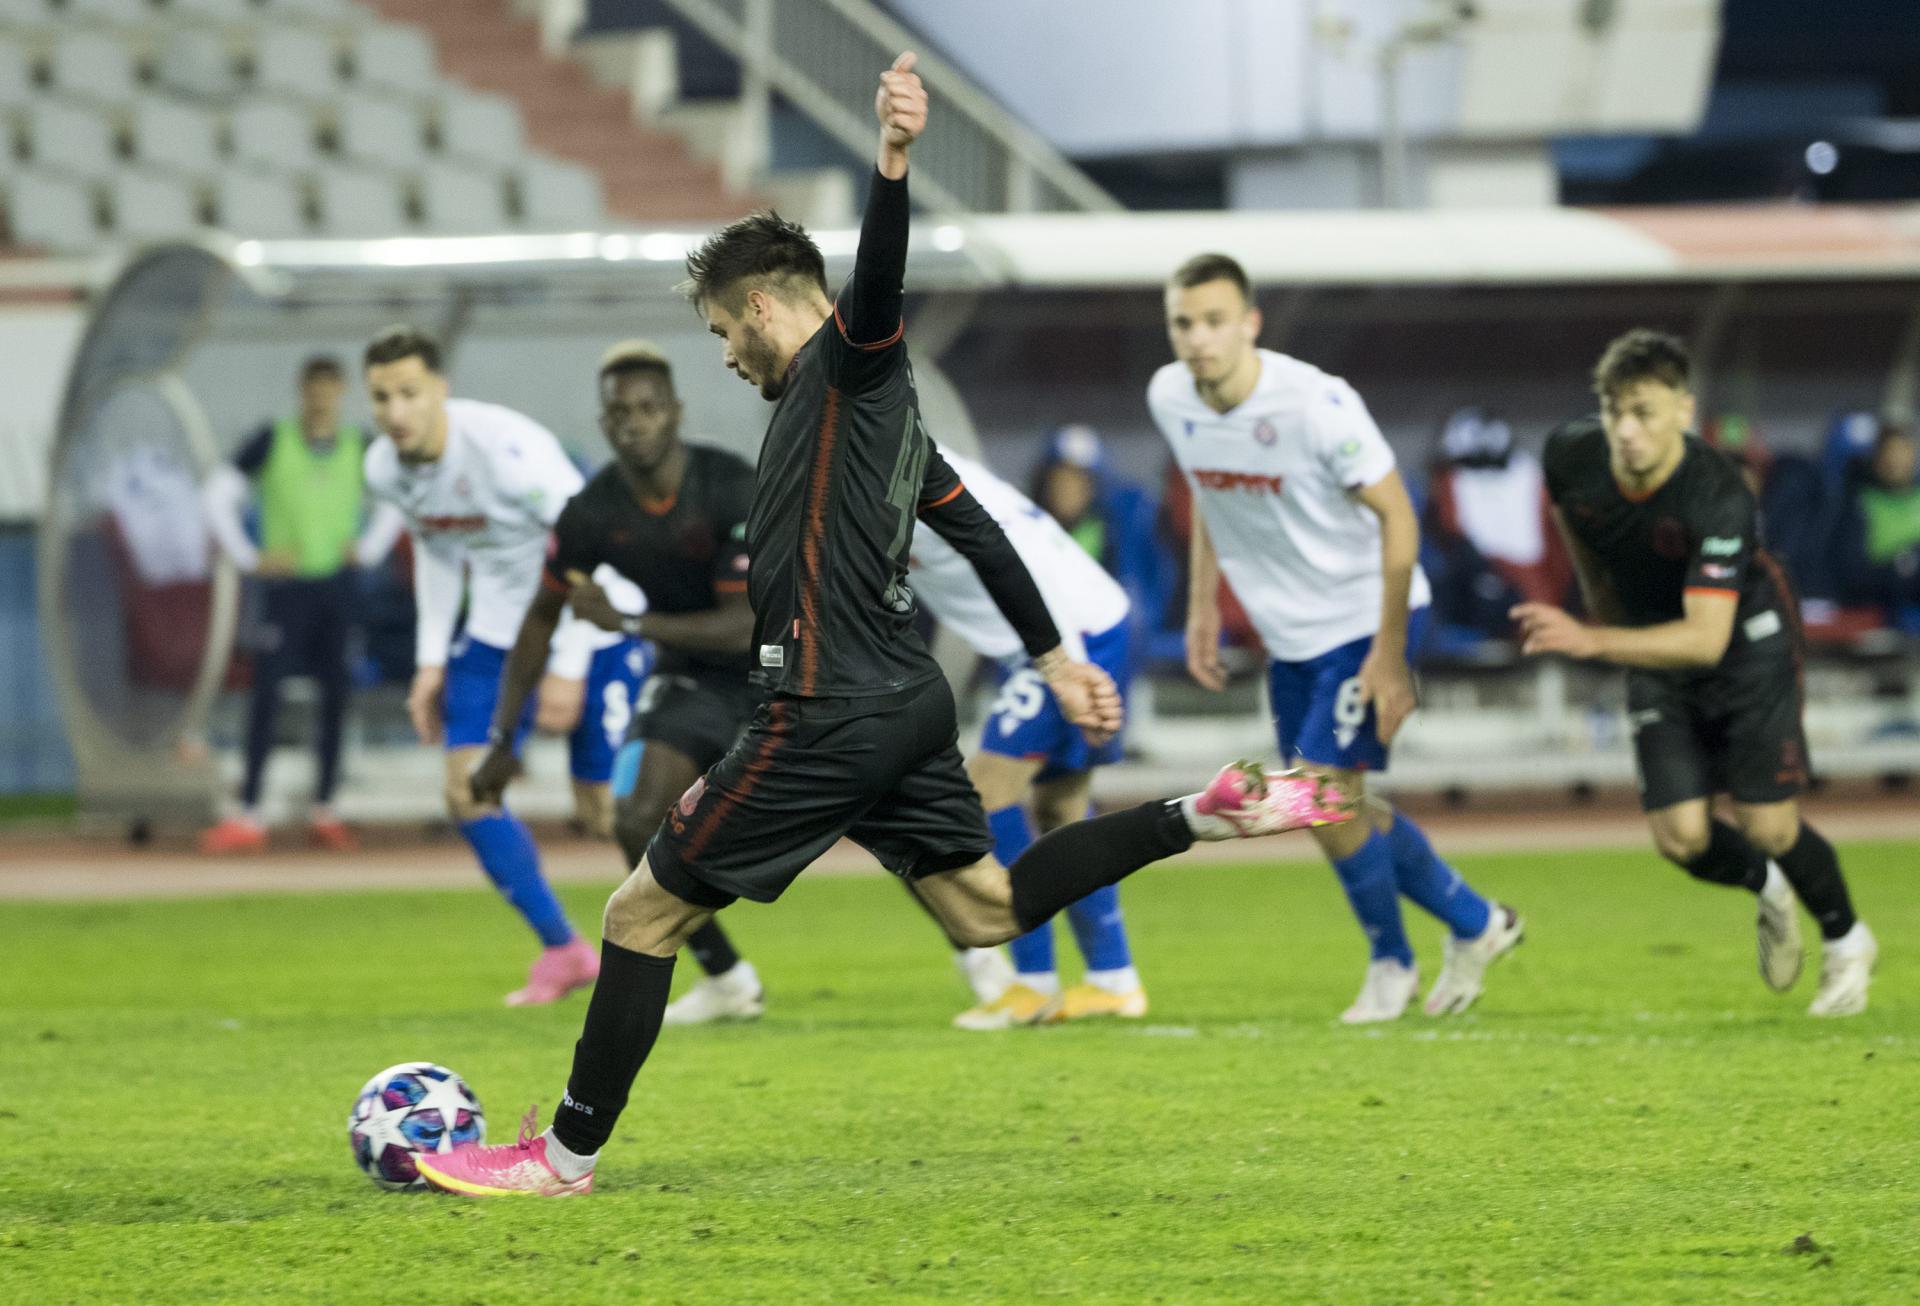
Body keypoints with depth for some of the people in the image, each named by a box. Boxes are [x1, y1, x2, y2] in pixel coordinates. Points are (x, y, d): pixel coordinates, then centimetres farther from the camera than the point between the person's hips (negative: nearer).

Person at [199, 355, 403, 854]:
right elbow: (217, 495, -2)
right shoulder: (272, 442, -3)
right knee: (266, 691, -9)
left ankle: (324, 810, 11)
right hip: (286, 584, -3)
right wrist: (248, 557, -6)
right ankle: (248, 816, -10)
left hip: (337, 584, 3)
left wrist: (368, 549, 9)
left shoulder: (359, 449, 6)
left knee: (335, 694, 3)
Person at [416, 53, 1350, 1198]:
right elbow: (978, 531, 25)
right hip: (912, 704, 10)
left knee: (646, 912, -1)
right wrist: (1056, 659, 28)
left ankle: (566, 1157, 2)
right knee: (989, 910, 17)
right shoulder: (877, 398, 21)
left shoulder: (851, 362, -7)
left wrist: (894, 164, -49)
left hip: (832, 716, -10)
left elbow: (878, 282, -29)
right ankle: (1203, 815, 4)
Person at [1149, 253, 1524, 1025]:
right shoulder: (1170, 398, -8)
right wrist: (1202, 607, 10)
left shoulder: (1314, 405, -27)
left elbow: (1395, 515, -19)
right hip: (1289, 632, 7)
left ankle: (1390, 960, 11)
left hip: (1364, 615, -7)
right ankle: (1475, 925, 28)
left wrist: (1388, 655, -20)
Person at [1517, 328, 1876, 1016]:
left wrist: (1591, 643, -51)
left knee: (1768, 828, -7)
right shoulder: (1571, 454, -20)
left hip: (1746, 634, -4)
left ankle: (1846, 941, 23)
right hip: (1654, 649, 4)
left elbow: (1706, 640, -40)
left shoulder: (1719, 498, -35)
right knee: (1681, 838, -8)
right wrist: (1603, 609, 14)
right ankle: (1767, 891, 27)